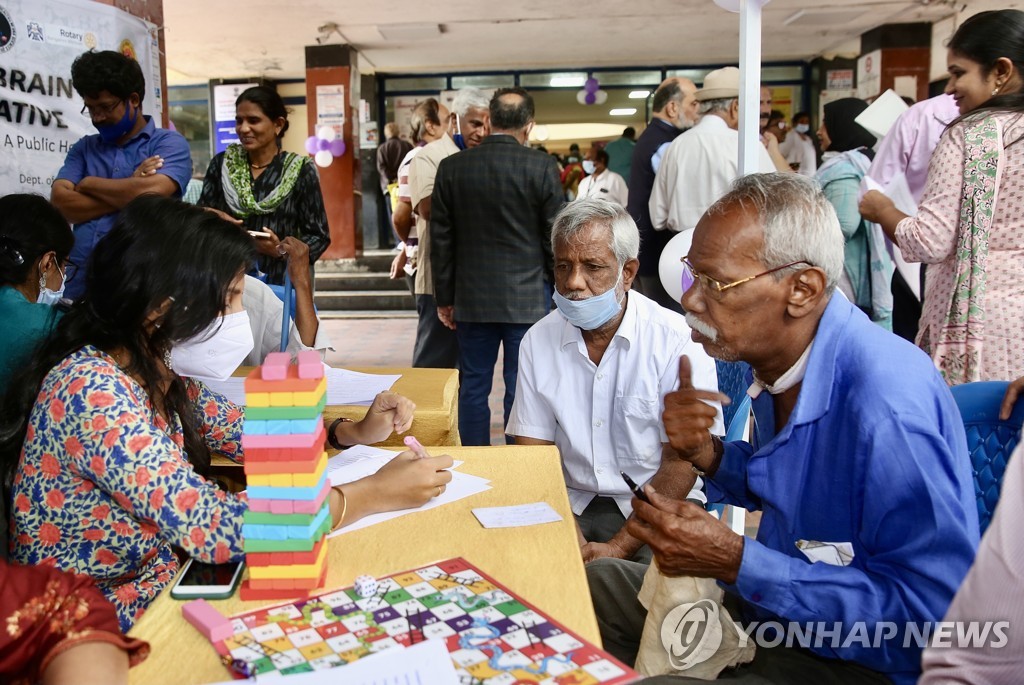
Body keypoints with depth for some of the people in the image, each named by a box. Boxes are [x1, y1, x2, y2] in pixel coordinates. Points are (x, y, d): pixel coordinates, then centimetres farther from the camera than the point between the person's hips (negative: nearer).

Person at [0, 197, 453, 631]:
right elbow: (214, 527, -33)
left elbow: (243, 430, 12)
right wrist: (375, 493, -24)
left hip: (164, 579, 7)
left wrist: (353, 433, -3)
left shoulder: (158, 369, -2)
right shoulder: (91, 391, -28)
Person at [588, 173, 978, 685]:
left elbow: (929, 623, -30)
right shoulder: (773, 355, -3)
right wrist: (705, 454, -10)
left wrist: (735, 560, -28)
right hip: (773, 605, 9)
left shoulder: (886, 408, -31)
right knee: (594, 584, 11)